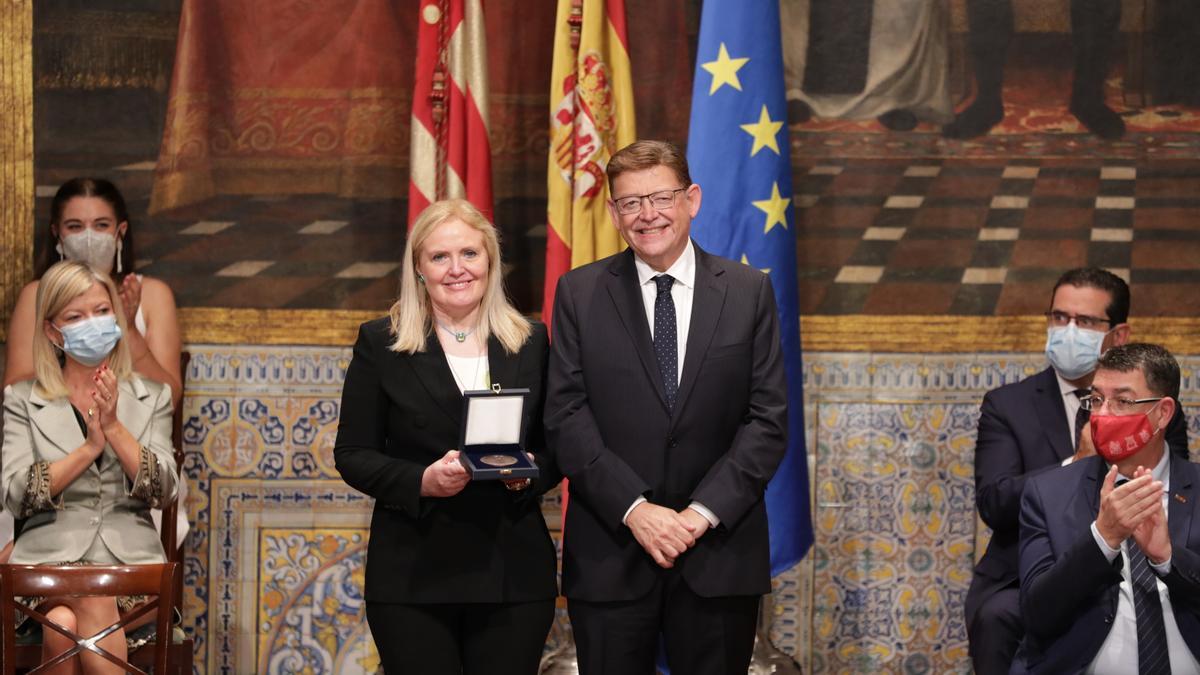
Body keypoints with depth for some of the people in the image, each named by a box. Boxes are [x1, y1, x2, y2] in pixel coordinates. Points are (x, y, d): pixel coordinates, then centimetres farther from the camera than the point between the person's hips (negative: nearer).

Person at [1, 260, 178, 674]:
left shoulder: (152, 398, 15)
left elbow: (162, 491, 2)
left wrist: (114, 427, -9)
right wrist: (89, 447, -12)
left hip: (130, 558, 1)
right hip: (50, 554, 0)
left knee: (64, 625, -31)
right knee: (95, 598, -34)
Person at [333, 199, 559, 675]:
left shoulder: (530, 342, 8)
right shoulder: (381, 344, 2)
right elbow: (352, 454, 1)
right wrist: (421, 480, -16)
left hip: (514, 573, 2)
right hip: (412, 577, -2)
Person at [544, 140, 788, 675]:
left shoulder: (749, 291, 5)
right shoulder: (579, 293, 4)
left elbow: (769, 419, 0)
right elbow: (566, 415, -3)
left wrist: (704, 512, -11)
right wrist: (633, 509, -14)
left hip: (719, 554, 0)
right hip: (609, 554, 0)